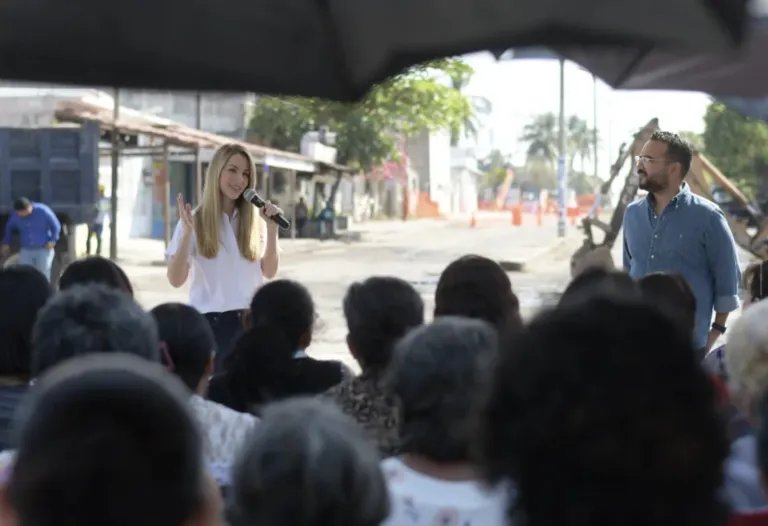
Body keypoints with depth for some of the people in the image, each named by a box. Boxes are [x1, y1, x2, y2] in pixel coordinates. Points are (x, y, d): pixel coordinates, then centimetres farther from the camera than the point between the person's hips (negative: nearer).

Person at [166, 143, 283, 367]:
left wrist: (272, 228, -5)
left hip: (249, 320, 3)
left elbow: (269, 272, 6)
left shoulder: (252, 221, 7)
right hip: (210, 321, -3)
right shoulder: (197, 220, -4)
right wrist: (187, 232, -21)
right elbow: (176, 279, -9)